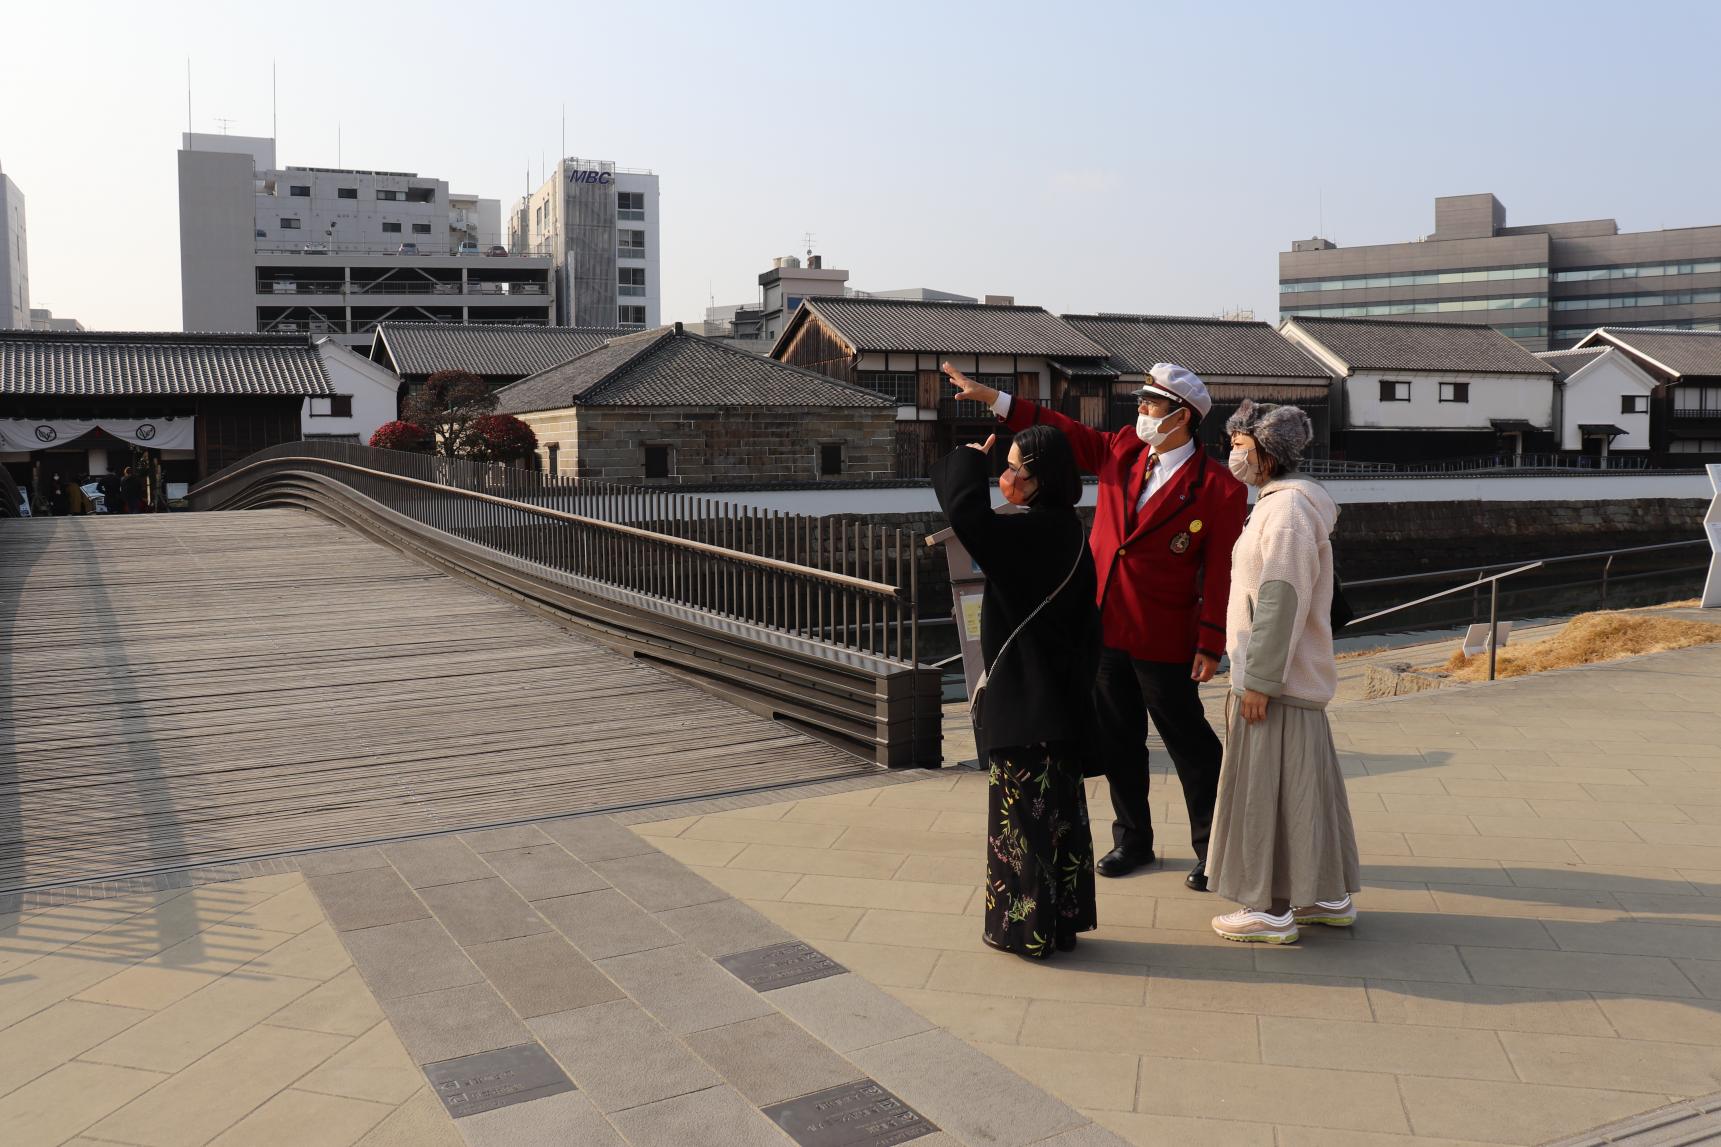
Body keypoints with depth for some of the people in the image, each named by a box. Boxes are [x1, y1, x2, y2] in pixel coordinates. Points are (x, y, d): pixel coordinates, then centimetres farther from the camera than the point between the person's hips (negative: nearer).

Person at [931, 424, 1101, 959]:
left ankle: (1026, 928, 14)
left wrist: (969, 460, -16)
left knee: (1022, 813, 3)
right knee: (1059, 805, 16)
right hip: (1061, 697, 9)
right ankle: (1063, 917, 28)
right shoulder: (1067, 532, 6)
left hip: (1023, 697, -9)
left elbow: (968, 516, -34)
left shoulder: (1031, 533, -20)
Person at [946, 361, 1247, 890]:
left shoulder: (1219, 488, -11)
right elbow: (1063, 430, 9)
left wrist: (1211, 646, -13)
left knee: (1189, 742, 6)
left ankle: (1212, 848, 22)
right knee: (1118, 741, 16)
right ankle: (1132, 840, 32)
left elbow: (1222, 572, -11)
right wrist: (991, 397, 3)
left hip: (1162, 638, -6)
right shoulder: (1122, 450, 4)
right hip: (1104, 627, 6)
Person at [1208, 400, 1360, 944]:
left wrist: (1259, 680, -22)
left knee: (1268, 791, -3)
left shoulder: (1287, 508, -16)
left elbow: (1281, 601, -22)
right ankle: (1328, 897, 25)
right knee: (1305, 786, 16)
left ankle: (1272, 910, 6)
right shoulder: (1280, 502, 16)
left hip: (1276, 679, -10)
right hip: (1294, 676, 10)